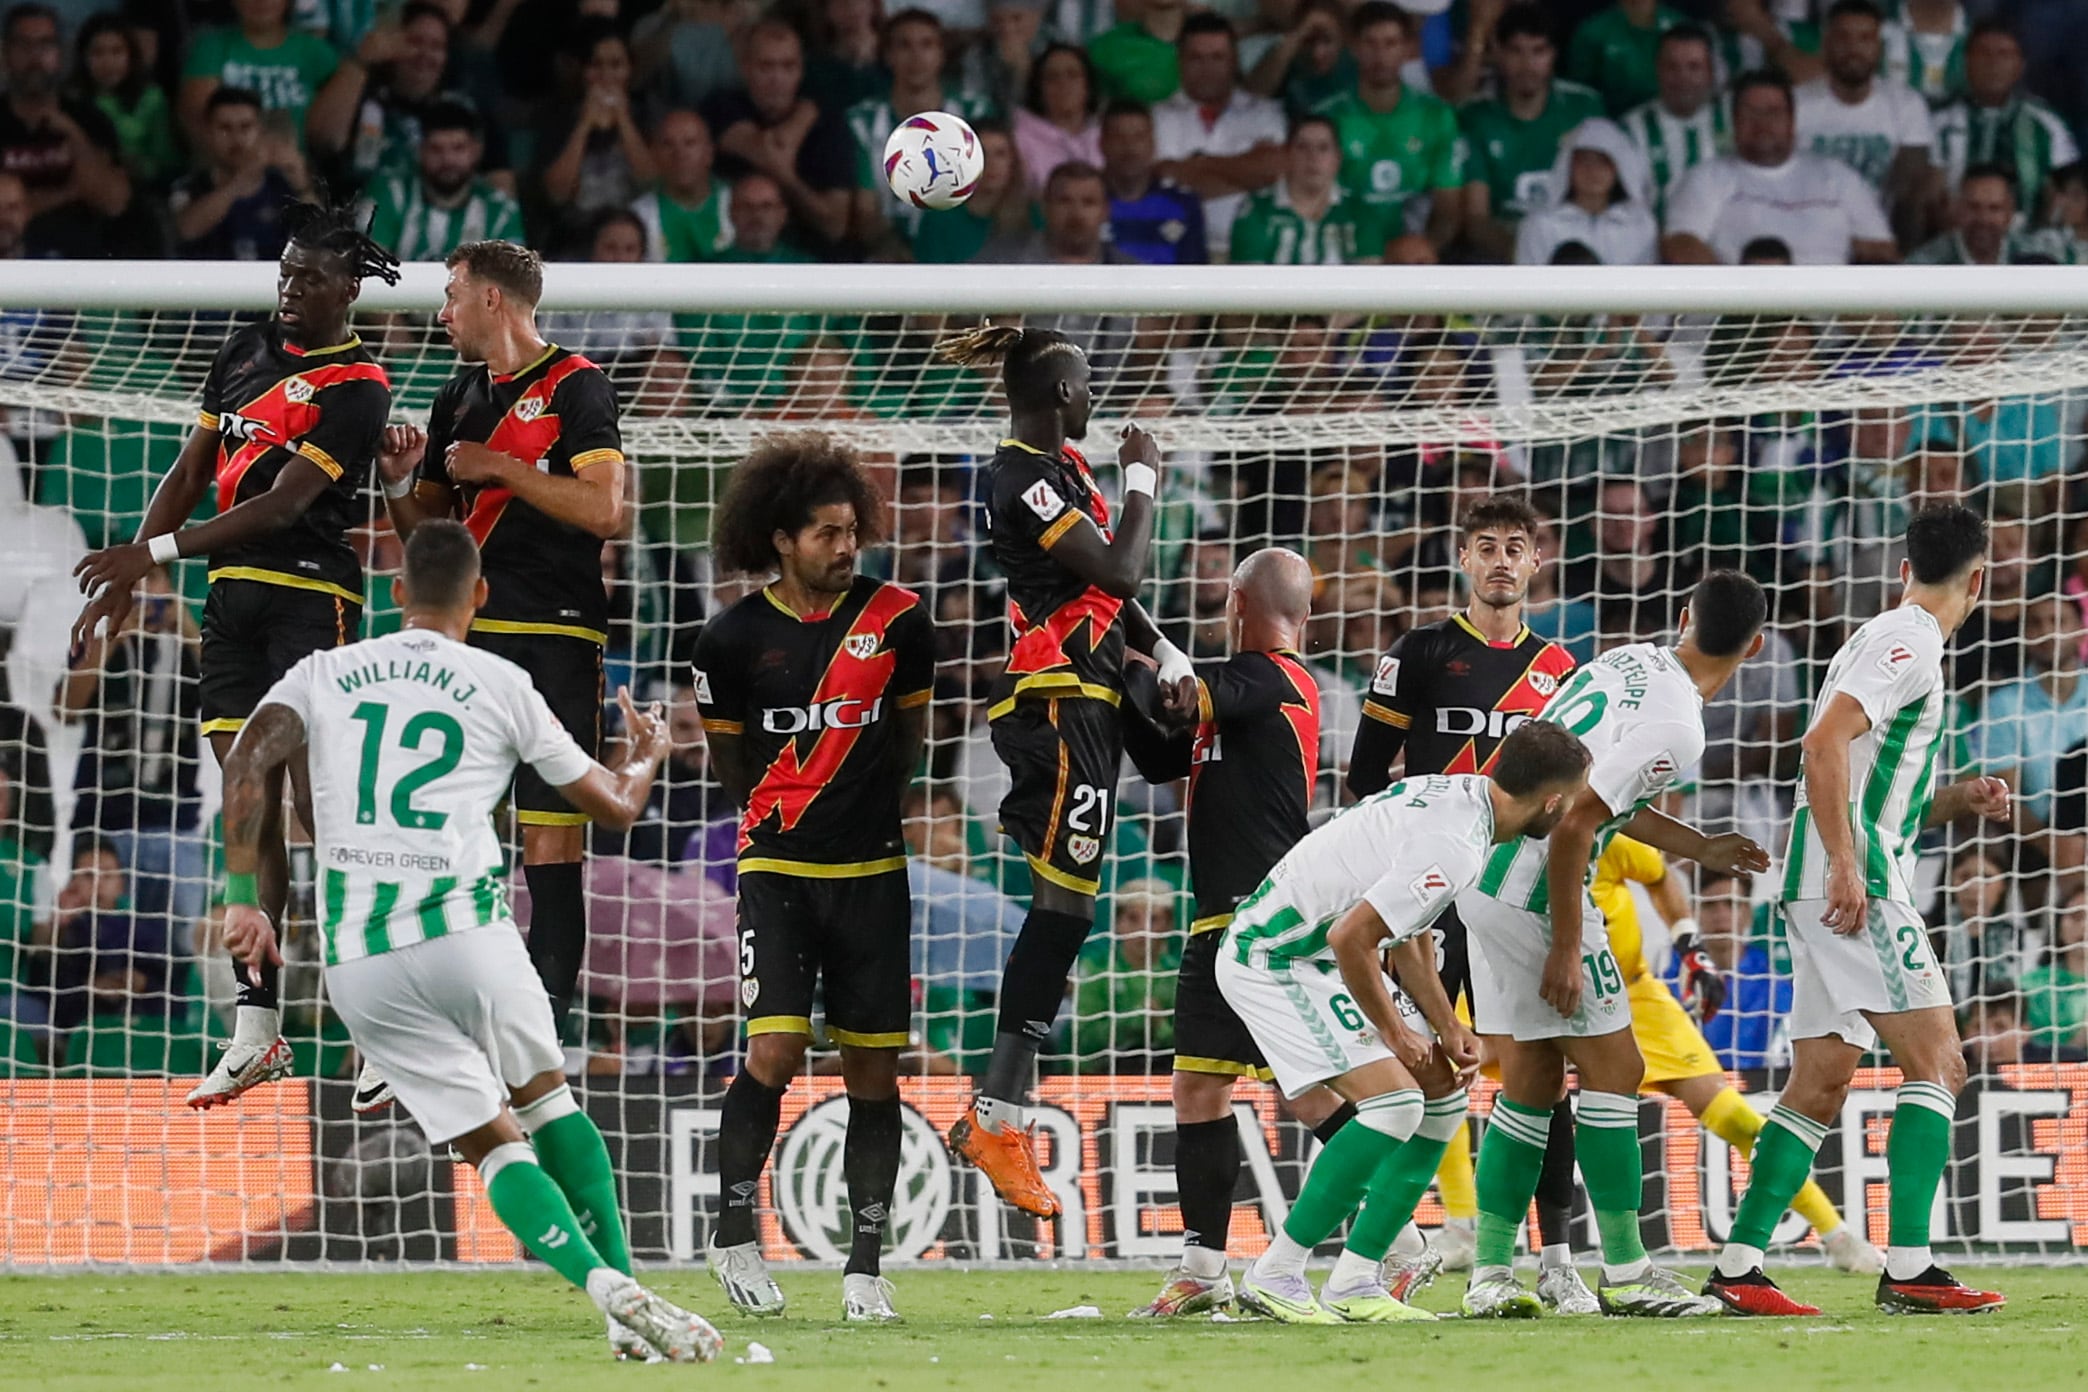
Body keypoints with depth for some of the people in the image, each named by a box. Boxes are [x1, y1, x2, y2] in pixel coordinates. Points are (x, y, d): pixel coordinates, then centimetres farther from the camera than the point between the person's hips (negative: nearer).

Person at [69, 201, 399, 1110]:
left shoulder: (357, 388, -9)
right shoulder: (246, 353, 14)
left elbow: (284, 502, -17)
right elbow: (192, 471, 17)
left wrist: (157, 551, -22)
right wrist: (129, 574, 7)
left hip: (310, 595, -7)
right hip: (232, 595, 7)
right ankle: (257, 1029, 7)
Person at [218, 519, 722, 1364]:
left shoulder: (323, 675, 13)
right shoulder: (500, 686, 8)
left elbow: (250, 762, -5)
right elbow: (613, 807, 16)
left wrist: (243, 900, -5)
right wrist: (646, 757, 39)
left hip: (357, 959, 2)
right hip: (464, 930, -1)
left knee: (492, 1143, 3)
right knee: (547, 1103, 21)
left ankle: (609, 1290, -17)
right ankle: (624, 1285, 11)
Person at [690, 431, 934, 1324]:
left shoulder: (896, 618, -1)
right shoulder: (735, 638, -3)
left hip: (873, 872, 2)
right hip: (778, 870, -2)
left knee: (873, 1068, 2)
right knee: (775, 1050, -14)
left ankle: (865, 1263, 8)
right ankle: (734, 1229, 5)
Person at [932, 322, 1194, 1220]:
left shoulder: (1060, 468, 16)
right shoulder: (1025, 477, -15)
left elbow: (1110, 589, 21)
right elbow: (1120, 572, -18)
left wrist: (1166, 656, 8)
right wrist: (1143, 482, -4)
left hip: (1083, 703, 10)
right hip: (1058, 704, -10)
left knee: (1058, 906, 10)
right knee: (1062, 906, -12)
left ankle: (993, 1113, 10)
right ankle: (997, 1123, -13)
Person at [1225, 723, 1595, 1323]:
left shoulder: (1457, 796, 5)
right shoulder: (1453, 847, -27)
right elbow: (1350, 937, -28)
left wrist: (1447, 1025, 11)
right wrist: (1394, 1033, -14)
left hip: (1321, 957, 10)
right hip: (1275, 960, -10)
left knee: (1442, 1100, 8)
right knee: (1395, 1103, -20)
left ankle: (1354, 1282, 10)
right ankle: (1274, 1275, -11)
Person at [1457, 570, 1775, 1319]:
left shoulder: (1629, 662, 8)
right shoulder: (1674, 729, -19)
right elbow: (1572, 827, -23)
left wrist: (1702, 848, 26)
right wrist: (1566, 949, -17)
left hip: (1486, 880, 9)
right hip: (1534, 894, -9)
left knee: (1530, 1078, 13)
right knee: (1613, 1067, -1)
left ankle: (1490, 1272, 14)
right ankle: (1625, 1272, 1)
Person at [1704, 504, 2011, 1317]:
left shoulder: (1892, 638, 22)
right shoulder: (1910, 642, -8)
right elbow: (1824, 742, -21)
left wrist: (1952, 802, 16)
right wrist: (1847, 868, -24)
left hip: (1839, 885, 10)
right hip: (1853, 883, -10)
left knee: (1820, 1084, 8)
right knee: (1936, 1062, -10)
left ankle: (1738, 1268, 5)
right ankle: (1908, 1270, -16)